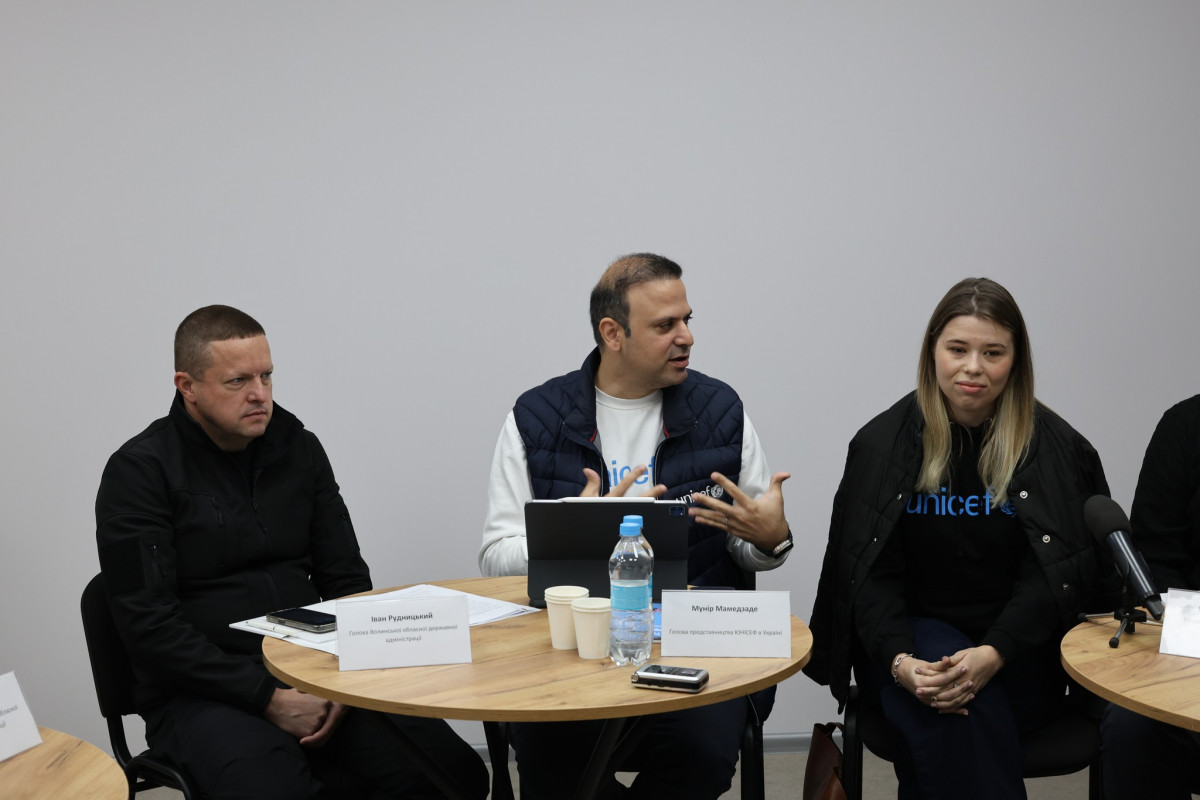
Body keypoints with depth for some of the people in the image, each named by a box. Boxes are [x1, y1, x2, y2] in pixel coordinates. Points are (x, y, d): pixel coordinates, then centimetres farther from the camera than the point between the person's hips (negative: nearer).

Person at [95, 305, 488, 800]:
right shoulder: (139, 472, -3)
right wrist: (268, 698, -16)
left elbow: (347, 578, 13)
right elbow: (149, 625, -10)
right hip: (201, 696, -5)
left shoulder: (298, 447, 11)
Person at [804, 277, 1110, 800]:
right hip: (914, 634, 0)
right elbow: (870, 574, -1)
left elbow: (1052, 575, -5)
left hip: (1018, 651, 0)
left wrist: (994, 654, -23)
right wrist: (899, 662, -20)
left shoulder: (1055, 449, 0)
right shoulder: (882, 443, 2)